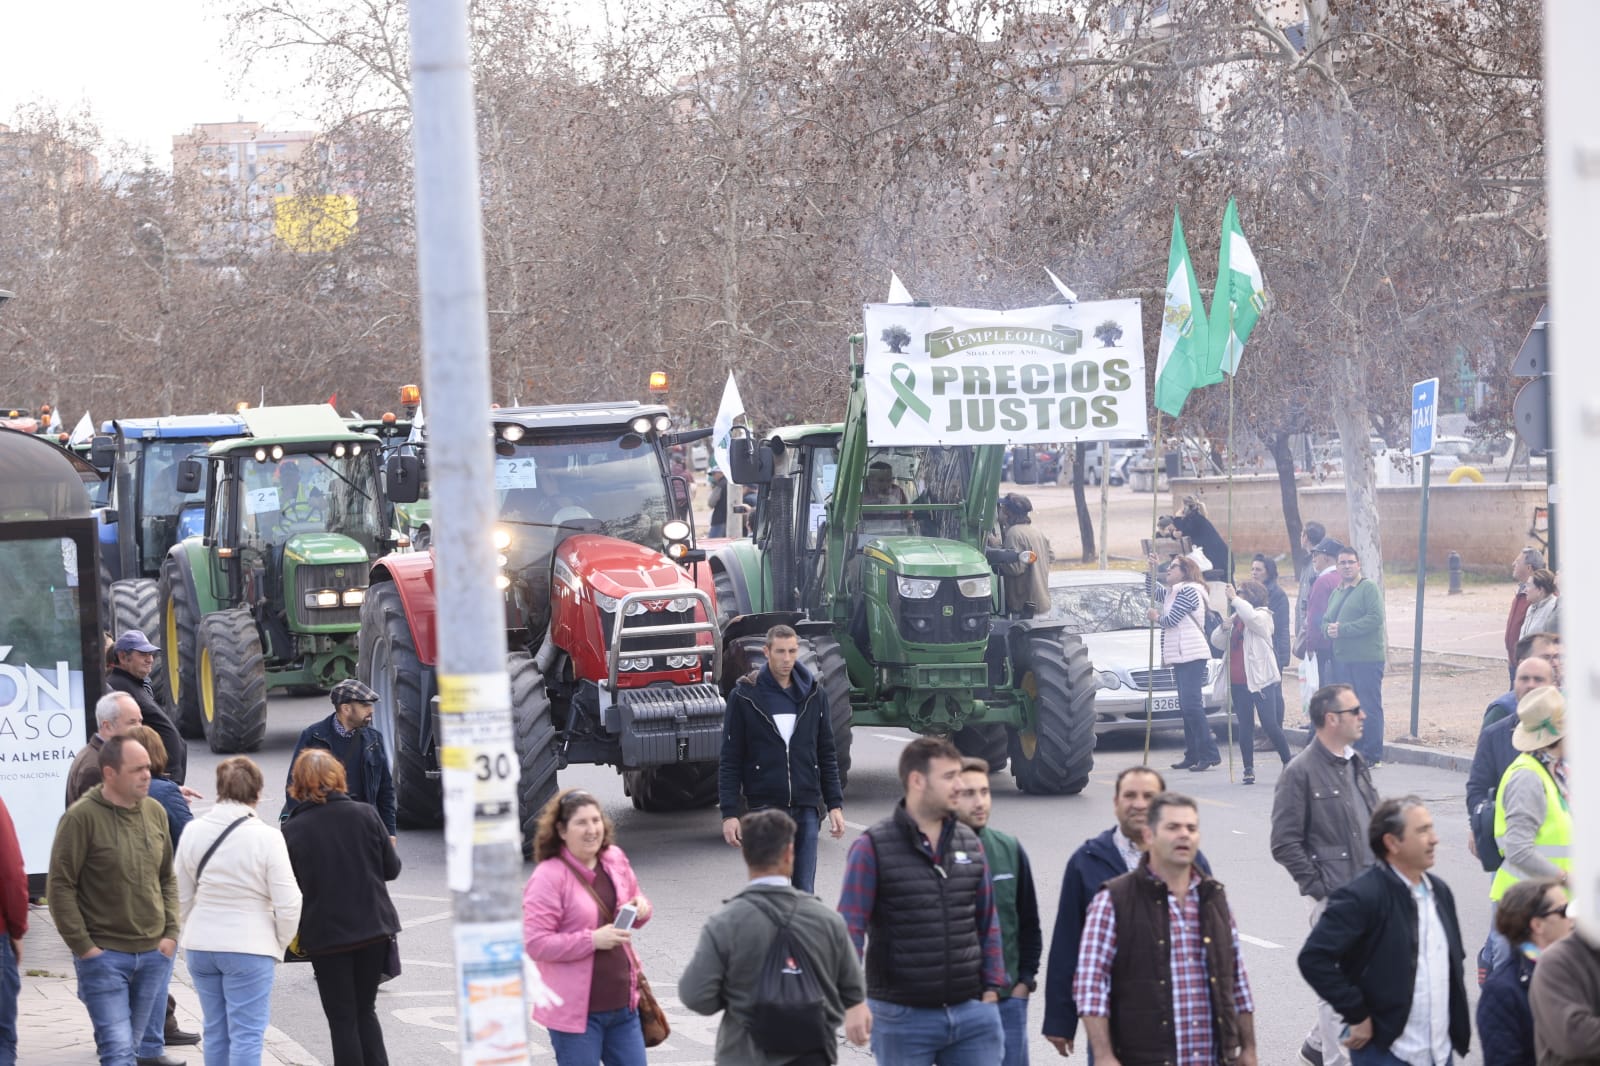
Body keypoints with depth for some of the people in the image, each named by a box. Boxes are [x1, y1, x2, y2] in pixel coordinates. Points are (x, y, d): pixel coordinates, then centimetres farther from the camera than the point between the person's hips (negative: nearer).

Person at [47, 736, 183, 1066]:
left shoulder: (154, 812, 7)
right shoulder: (82, 817, -11)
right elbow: (61, 886, -10)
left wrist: (171, 933, 6)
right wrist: (83, 946, -11)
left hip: (155, 953, 5)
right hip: (104, 955, -5)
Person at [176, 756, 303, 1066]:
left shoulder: (193, 832, -1)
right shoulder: (266, 837, -14)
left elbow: (181, 897, 7)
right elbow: (288, 903, -12)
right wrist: (279, 944, 4)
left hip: (200, 946, 5)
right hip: (250, 948, -5)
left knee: (216, 1031, 15)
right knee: (246, 1035, -2)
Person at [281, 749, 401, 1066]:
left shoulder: (292, 830, -10)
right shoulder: (365, 815, -5)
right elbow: (391, 869, 2)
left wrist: (293, 932, 12)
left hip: (325, 934, -2)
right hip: (374, 927, 2)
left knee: (342, 1019, 6)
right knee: (365, 1010, 17)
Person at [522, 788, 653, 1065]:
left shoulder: (615, 860, 6)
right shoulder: (548, 876, -15)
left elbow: (635, 900, 23)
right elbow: (535, 944, -19)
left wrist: (641, 908, -3)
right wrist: (592, 940, -24)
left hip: (622, 1003, 7)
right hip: (575, 1009, -7)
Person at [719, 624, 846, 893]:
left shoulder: (814, 694, 9)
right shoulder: (744, 696, 0)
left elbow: (827, 754, 14)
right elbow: (730, 760, 0)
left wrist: (834, 804, 6)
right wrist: (729, 813, -6)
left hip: (807, 808, 3)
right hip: (765, 805, -3)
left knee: (804, 891, 2)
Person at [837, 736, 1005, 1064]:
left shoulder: (969, 844, 9)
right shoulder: (873, 848, -6)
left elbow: (988, 923, 14)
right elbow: (850, 927, -11)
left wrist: (992, 988, 8)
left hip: (971, 1011, 4)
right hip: (903, 1016, -4)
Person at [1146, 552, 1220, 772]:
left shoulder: (1188, 591, -10)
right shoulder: (1174, 592, 20)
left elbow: (1171, 620, -14)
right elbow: (1153, 591, 33)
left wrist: (1156, 617, 7)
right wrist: (1152, 569, 20)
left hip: (1192, 655, -10)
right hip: (1180, 656, 10)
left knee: (1192, 706, -15)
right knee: (1187, 707, 9)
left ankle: (1209, 754, -17)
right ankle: (1192, 755, 11)